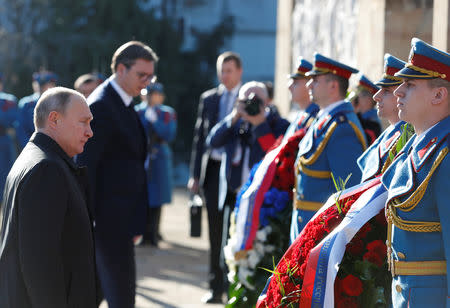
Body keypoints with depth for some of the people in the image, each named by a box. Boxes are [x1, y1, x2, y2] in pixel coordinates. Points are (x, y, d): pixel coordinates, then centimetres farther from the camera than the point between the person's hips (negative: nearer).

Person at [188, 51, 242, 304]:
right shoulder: (209, 99, 11)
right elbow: (200, 137, 12)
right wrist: (196, 174, 6)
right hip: (214, 169, 3)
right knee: (216, 231, 5)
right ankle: (216, 287, 10)